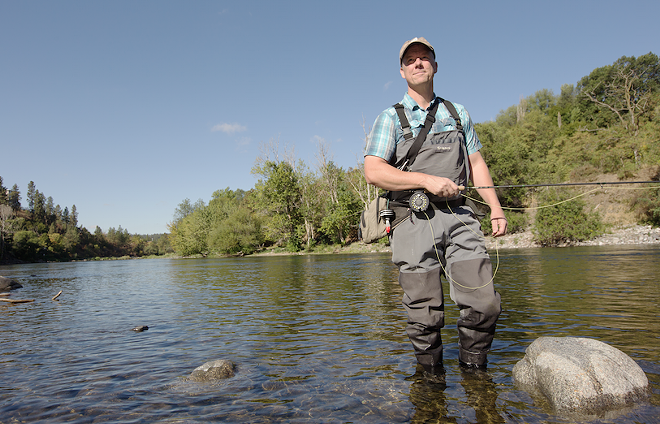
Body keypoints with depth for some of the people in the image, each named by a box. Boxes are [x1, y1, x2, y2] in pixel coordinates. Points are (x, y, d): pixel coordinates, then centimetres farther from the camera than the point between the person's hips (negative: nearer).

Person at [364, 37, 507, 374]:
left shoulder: (457, 113, 20)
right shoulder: (391, 118, 7)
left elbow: (476, 163, 20)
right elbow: (373, 171, -6)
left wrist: (495, 208, 9)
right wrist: (427, 180, -15)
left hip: (459, 218, 4)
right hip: (414, 222, -3)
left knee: (485, 304, -3)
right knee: (425, 316, 1)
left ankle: (474, 371, 19)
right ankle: (431, 376, 22)